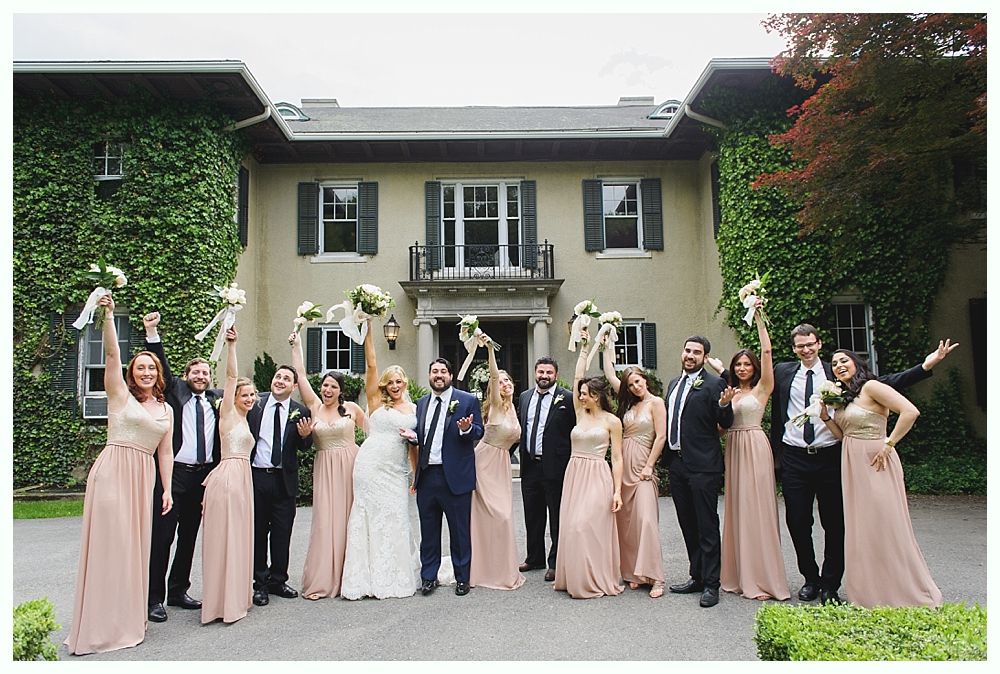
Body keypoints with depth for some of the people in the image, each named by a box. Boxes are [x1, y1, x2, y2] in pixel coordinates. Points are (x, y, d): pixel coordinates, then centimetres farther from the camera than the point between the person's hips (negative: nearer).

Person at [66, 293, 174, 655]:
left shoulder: (166, 409, 14)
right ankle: (101, 625, 8)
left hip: (143, 478, 5)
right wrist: (108, 315, -19)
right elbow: (111, 354, -10)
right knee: (107, 543, -2)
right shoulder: (120, 395, 3)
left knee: (134, 546, 9)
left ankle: (128, 619, 20)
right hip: (112, 472, -4)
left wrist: (167, 489, 9)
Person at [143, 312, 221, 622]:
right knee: (162, 536, -2)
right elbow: (162, 365, -6)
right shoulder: (175, 390, 3)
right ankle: (154, 598, 7)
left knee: (189, 537, 14)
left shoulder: (218, 398, 13)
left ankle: (178, 591, 26)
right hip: (173, 472, -4)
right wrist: (152, 333, -17)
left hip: (204, 476, 5)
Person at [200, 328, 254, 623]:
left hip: (242, 480, 9)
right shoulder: (228, 412, -2)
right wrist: (231, 345, -21)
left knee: (238, 537, 12)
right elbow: (231, 376, -12)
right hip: (228, 477, -9)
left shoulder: (243, 420, 21)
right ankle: (224, 602, 3)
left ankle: (236, 596, 21)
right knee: (225, 536, -4)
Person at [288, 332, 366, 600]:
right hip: (325, 468, 0)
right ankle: (319, 581, 6)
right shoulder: (314, 405, 2)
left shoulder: (351, 408, 1)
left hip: (350, 466, 0)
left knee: (348, 519, 4)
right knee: (324, 520, -2)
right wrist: (296, 345, -1)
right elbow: (301, 374, 0)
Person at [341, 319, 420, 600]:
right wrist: (367, 327, -11)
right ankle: (370, 577, 10)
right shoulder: (376, 401, 2)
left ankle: (397, 576, 20)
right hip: (371, 466, -3)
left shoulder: (413, 408, 12)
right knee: (372, 518, 0)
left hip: (398, 471, 3)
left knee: (396, 521, 6)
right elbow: (371, 363, -5)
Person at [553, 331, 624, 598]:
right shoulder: (580, 414, 10)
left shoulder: (612, 421, -2)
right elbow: (577, 377, 8)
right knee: (571, 527, 3)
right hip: (574, 475, 5)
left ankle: (594, 580, 3)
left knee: (585, 526, -11)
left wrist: (617, 491, -8)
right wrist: (584, 347, 10)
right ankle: (574, 577, 15)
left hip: (597, 477, -5)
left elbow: (616, 458, -3)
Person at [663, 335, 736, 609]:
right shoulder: (674, 384, 15)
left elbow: (726, 424, -12)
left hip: (702, 465, -7)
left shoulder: (713, 384, -7)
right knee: (688, 525, 15)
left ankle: (711, 584, 9)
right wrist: (667, 457, 16)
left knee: (707, 526, 0)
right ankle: (697, 576, 28)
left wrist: (724, 405, -30)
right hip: (676, 463, 7)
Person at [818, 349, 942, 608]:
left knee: (884, 524, -2)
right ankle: (870, 591, 25)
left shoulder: (870, 387, -11)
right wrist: (825, 416, -2)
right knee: (861, 527, 13)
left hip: (874, 463, -8)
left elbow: (910, 412, -21)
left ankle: (903, 592, 13)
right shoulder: (842, 397, 14)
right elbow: (843, 435, 12)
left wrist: (889, 444, -19)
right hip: (853, 466, 9)